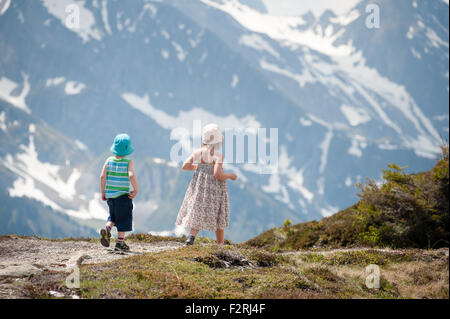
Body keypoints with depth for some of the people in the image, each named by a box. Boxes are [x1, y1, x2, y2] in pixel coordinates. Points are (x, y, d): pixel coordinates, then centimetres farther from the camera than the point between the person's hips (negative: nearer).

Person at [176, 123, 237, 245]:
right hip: (215, 189, -4)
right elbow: (218, 174, -23)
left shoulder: (198, 152, 0)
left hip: (199, 186, 4)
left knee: (198, 214, 8)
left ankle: (191, 237, -18)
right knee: (219, 219, 11)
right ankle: (220, 245, 17)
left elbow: (185, 166, 0)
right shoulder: (218, 155, -15)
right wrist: (230, 176, -4)